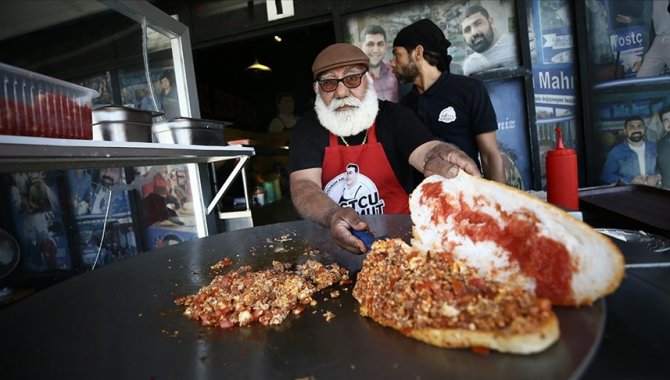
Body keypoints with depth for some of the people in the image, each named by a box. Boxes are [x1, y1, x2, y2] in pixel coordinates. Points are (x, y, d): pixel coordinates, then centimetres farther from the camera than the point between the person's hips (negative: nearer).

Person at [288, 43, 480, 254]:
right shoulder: (308, 128, 0)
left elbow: (426, 149, -18)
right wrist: (332, 216, -34)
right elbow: (303, 185, -13)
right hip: (332, 239, 0)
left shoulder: (395, 116, -1)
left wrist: (435, 159, -42)